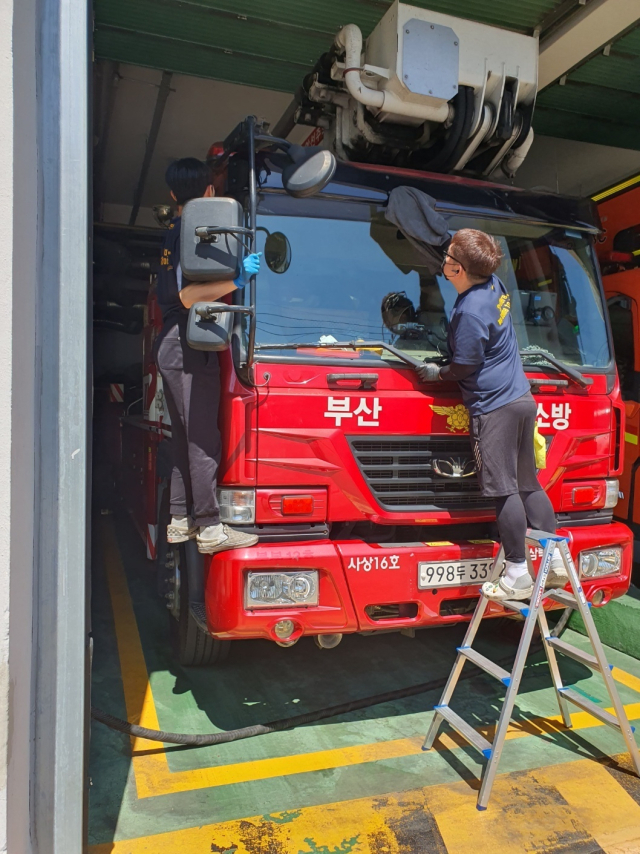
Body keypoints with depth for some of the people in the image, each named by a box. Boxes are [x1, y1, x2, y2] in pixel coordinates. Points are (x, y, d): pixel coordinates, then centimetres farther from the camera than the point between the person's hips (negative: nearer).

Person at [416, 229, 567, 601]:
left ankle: (517, 576, 4)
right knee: (528, 483, 14)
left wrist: (437, 372, 6)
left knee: (503, 489, -3)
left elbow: (466, 366, -11)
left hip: (493, 406, -9)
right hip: (522, 398, 9)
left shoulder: (470, 311, -18)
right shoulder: (496, 287, 9)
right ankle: (556, 560, 20)